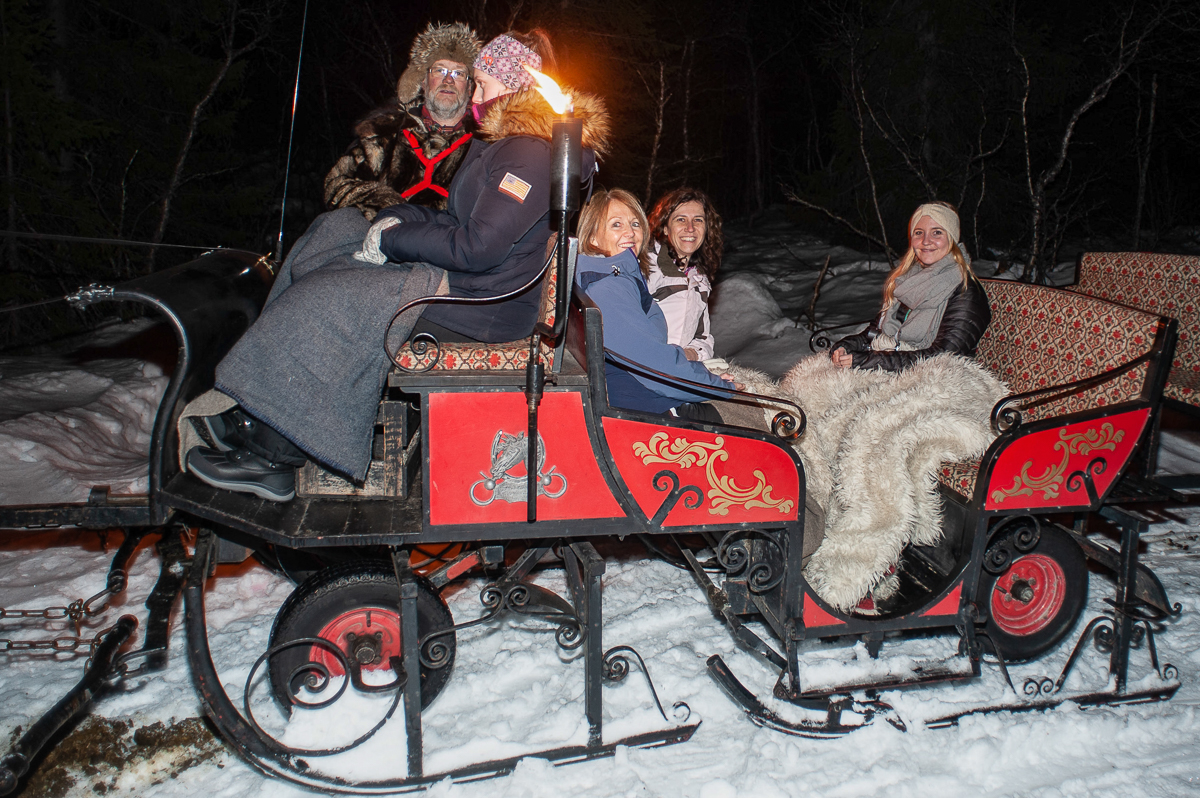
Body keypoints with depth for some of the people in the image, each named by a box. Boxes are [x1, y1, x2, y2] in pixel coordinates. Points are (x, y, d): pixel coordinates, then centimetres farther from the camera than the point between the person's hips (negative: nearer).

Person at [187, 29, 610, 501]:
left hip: (485, 304, -10)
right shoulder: (499, 143, 19)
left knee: (333, 305, -18)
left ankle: (270, 457, -11)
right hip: (458, 282, 10)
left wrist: (391, 241, -12)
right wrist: (398, 220, 3)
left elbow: (477, 247, -23)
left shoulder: (531, 153, -15)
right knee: (330, 283, -2)